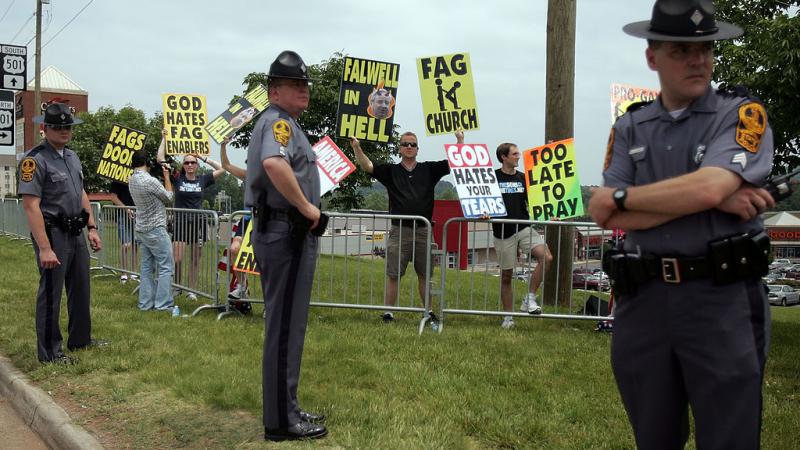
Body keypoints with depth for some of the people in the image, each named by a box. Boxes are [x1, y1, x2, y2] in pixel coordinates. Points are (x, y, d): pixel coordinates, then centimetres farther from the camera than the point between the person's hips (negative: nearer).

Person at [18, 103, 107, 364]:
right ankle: (49, 352, 11)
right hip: (53, 234, -8)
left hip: (76, 234, 9)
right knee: (50, 294, 0)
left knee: (81, 289, 18)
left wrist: (92, 228, 12)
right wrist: (44, 248, -25)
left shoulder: (72, 157, 12)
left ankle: (80, 339, 33)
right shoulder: (35, 160, -15)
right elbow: (30, 206, -21)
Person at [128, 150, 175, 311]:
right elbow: (169, 198, -6)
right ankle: (163, 304, -4)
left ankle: (145, 303, 11)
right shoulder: (150, 180, -20)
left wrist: (163, 177, 10)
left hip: (141, 230, 8)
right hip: (156, 229, -8)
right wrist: (166, 177, 4)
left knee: (147, 267, 11)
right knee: (165, 267, -3)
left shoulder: (132, 181, 6)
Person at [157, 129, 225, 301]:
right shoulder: (177, 179, 1)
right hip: (180, 221, -2)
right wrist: (164, 138, 2)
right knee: (177, 258, -9)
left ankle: (192, 290, 14)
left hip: (197, 222, 2)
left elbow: (221, 169, 10)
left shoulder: (202, 180, 6)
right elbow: (160, 159, -1)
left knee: (195, 259, 6)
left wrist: (204, 159, 7)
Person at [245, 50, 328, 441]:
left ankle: (285, 409, 25)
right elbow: (274, 163, -35)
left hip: (288, 233, 11)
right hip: (286, 233, -11)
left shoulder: (281, 121, 21)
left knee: (287, 325, 16)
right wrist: (306, 206, -24)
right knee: (285, 327, -7)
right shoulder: (279, 120, -13)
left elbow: (264, 168, 36)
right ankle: (281, 422, -1)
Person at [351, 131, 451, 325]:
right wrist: (357, 148, -20)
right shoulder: (391, 171, 7)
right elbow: (367, 167, -4)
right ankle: (388, 314, 5)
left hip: (423, 231, 1)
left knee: (425, 274, 9)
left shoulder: (429, 169, 10)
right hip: (399, 231, -1)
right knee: (392, 274, -1)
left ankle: (429, 313, 19)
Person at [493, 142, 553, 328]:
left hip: (524, 228, 3)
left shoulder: (523, 178, 11)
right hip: (503, 231, -3)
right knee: (506, 276, 5)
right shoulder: (493, 177, 0)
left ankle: (529, 298, -8)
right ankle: (508, 317, 17)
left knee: (546, 257, -20)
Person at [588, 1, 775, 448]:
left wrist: (622, 196, -5)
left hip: (724, 300, -3)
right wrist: (714, 201, -11)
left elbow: (706, 188, -18)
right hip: (644, 302, 4)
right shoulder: (630, 128, 11)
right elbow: (606, 215, -4)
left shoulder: (742, 113, 0)